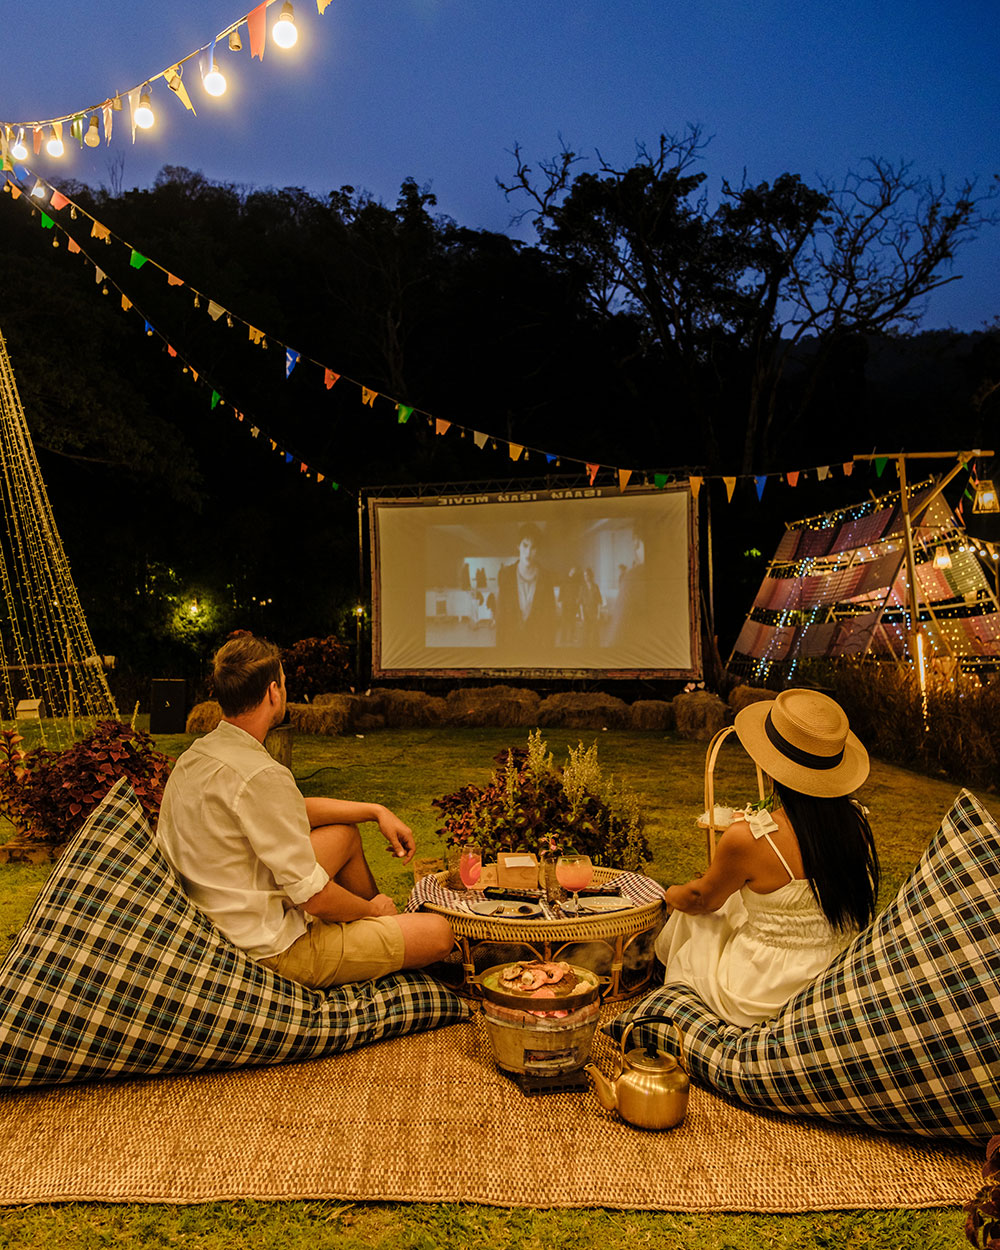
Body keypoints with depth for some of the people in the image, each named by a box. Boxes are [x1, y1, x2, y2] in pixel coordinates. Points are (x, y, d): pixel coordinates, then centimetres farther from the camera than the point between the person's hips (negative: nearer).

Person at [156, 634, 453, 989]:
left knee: (345, 834, 24)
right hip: (271, 950, -10)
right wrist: (372, 909, -4)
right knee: (438, 933, -4)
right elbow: (315, 897, -25)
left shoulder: (196, 755, 2)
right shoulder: (261, 776, -29)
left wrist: (375, 810, 12)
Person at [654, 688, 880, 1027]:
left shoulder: (746, 837, -29)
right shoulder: (857, 821, -12)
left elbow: (702, 900, -7)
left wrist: (672, 894, 16)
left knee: (692, 918, 22)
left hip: (766, 1002, -5)